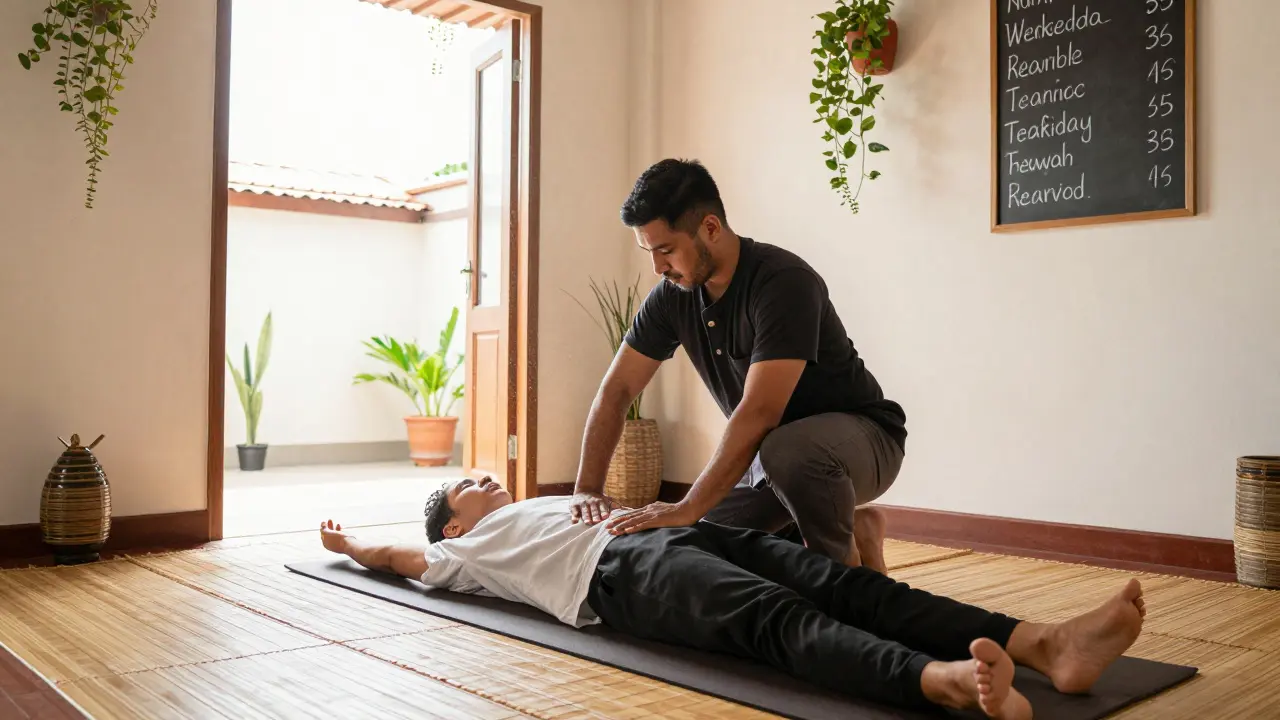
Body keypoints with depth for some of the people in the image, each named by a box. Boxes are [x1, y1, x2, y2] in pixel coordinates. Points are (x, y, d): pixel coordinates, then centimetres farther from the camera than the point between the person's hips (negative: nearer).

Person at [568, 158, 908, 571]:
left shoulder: (784, 282, -29)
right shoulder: (672, 295, -7)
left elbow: (759, 413, -36)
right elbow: (616, 390, -3)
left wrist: (689, 509, -37)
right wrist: (587, 487, -14)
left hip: (860, 435, -7)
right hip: (773, 452, 7)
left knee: (788, 449, -40)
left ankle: (846, 560, -9)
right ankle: (847, 528, 12)